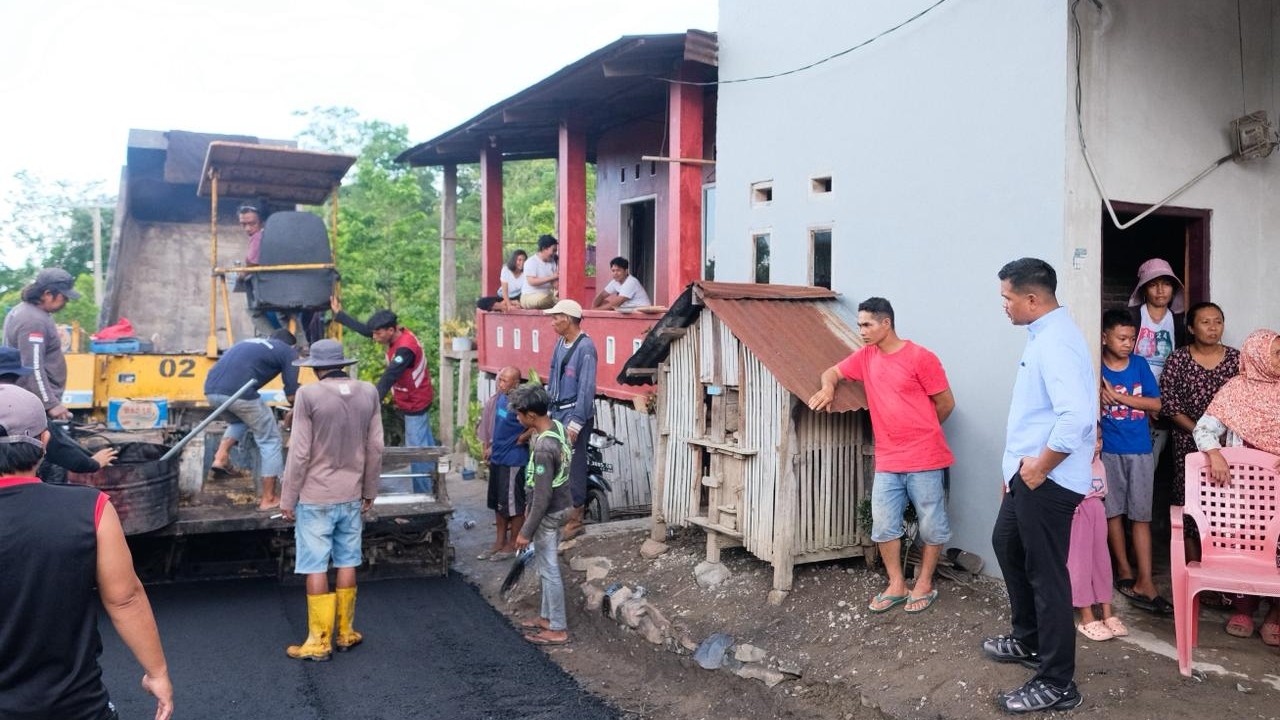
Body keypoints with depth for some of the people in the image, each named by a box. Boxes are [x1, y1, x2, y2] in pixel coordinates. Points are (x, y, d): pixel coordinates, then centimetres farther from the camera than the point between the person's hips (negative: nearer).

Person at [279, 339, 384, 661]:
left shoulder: (309, 395, -14)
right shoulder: (369, 393, -1)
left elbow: (299, 452, -12)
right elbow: (375, 448, 4)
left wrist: (287, 498, -3)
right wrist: (369, 490, 15)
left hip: (315, 498, -4)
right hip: (352, 497, 4)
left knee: (316, 568, 4)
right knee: (347, 563, 14)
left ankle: (319, 642, 11)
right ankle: (345, 634, 24)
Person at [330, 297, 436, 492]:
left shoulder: (405, 349, -30)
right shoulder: (399, 334, -3)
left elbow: (388, 378, -36)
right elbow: (364, 329, 7)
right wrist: (339, 314, 12)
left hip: (415, 403, -9)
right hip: (419, 398, 9)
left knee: (416, 448, -3)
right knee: (425, 442, 21)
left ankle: (422, 495, 4)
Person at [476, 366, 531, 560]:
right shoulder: (500, 397, 4)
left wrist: (521, 439, -16)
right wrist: (491, 447, 15)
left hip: (513, 460, -9)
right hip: (497, 457, 9)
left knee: (513, 504, 4)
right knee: (497, 502, 16)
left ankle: (512, 544, 17)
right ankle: (500, 542, 28)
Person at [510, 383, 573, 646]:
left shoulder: (544, 448, -30)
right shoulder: (557, 427, -1)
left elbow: (542, 496, -27)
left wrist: (527, 531, -19)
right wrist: (530, 506, 21)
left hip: (549, 514, -9)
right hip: (560, 506, 9)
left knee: (549, 570, 4)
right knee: (547, 566, 21)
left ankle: (558, 629, 17)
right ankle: (547, 617, 35)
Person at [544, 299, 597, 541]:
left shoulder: (585, 347, -16)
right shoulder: (560, 343, 10)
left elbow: (586, 388, -18)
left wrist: (575, 423, -19)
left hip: (575, 414, -8)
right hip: (558, 412, 8)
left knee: (573, 467, -2)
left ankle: (574, 520, 8)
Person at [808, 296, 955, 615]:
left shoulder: (920, 357, -11)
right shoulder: (865, 356, 7)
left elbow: (946, 403, -3)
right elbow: (832, 371, 17)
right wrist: (828, 387, -8)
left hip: (924, 458, -5)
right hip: (887, 460, 5)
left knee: (931, 525, 7)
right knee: (883, 526, 5)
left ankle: (925, 584, 23)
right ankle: (896, 586, 19)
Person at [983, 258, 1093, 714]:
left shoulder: (1055, 342, -23)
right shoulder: (1044, 334, 10)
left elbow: (1076, 417, -35)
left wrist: (1040, 467, -22)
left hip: (1047, 481, -11)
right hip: (1028, 475, 11)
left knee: (1046, 574, -1)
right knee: (1007, 544, 25)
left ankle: (1057, 684, 14)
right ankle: (1028, 641, 43)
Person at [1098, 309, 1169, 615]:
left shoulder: (1140, 364, 2)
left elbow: (1156, 404, -1)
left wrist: (1118, 396, -11)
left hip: (1140, 451, 1)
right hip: (1108, 451, -1)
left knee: (1141, 515, 0)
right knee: (1113, 511, 7)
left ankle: (1145, 582, 1)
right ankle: (1125, 571, 21)